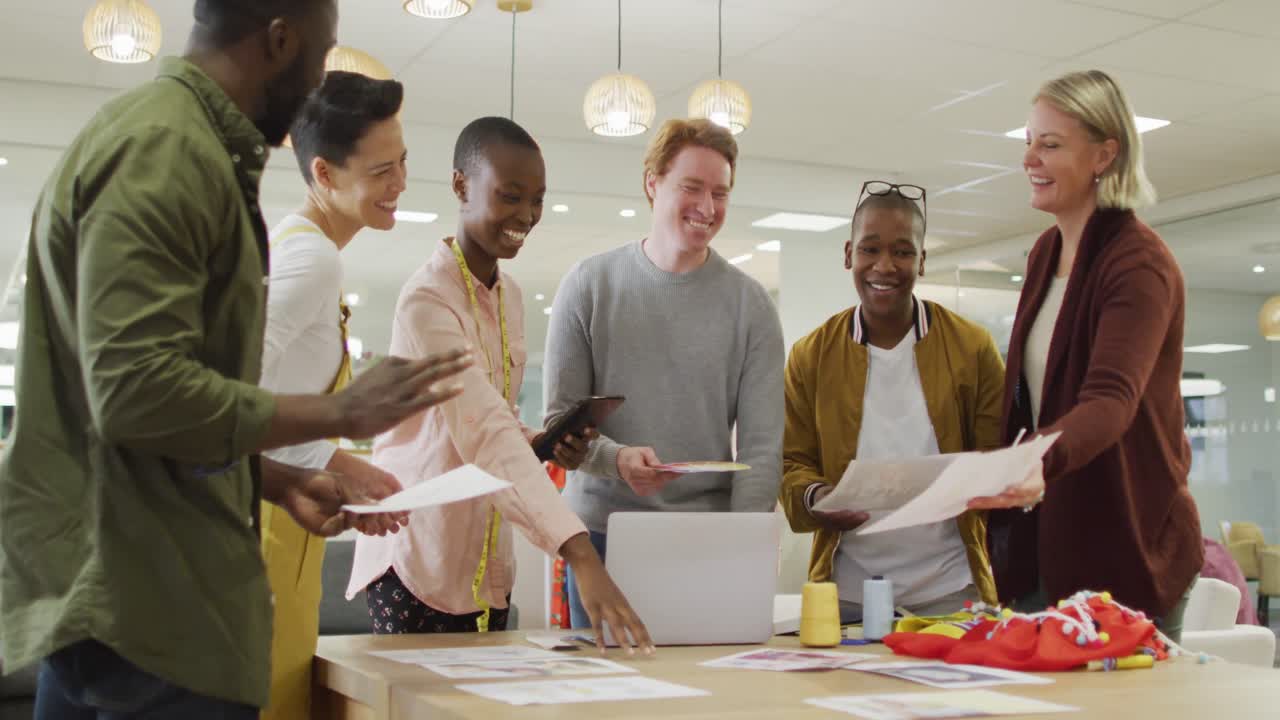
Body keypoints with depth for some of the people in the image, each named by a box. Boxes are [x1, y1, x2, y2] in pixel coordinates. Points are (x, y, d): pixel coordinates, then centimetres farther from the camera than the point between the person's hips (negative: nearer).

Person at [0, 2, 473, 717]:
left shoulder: (176, 141, 16)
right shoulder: (165, 149, -15)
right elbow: (136, 390, -24)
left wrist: (280, 483, 12)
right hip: (153, 601, -10)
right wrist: (341, 413, -15)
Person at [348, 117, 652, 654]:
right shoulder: (428, 301, -18)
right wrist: (579, 555, -41)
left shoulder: (508, 295, 9)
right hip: (419, 565, -7)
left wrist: (544, 443, -3)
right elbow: (487, 436, -32)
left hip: (487, 563, 8)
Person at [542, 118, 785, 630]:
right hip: (602, 529, 0)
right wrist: (617, 458, -20)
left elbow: (761, 446, -2)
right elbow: (560, 420, 0)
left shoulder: (750, 305, 2)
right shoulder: (589, 285, 2)